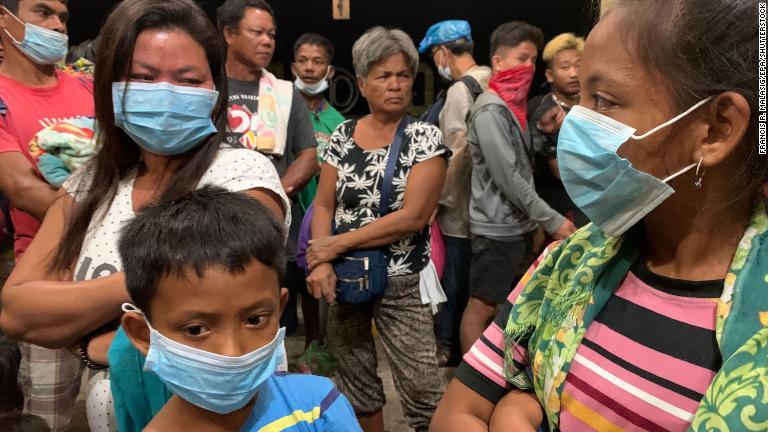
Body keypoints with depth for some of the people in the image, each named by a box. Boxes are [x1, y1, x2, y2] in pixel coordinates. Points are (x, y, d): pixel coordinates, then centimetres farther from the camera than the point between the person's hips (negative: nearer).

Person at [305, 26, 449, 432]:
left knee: (423, 390, -2)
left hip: (401, 282, -3)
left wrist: (337, 243, -14)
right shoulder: (342, 134, 4)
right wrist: (321, 262, -14)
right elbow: (323, 205, 3)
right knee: (355, 381, 17)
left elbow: (413, 217, -15)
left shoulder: (424, 137, -7)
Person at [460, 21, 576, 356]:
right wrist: (552, 221, -17)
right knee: (482, 307, 1)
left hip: (519, 225, 9)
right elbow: (508, 178, -21)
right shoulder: (490, 110, -16)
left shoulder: (516, 106, 12)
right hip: (497, 228, -9)